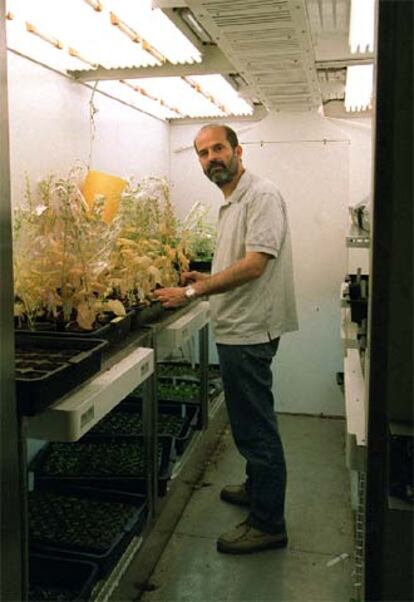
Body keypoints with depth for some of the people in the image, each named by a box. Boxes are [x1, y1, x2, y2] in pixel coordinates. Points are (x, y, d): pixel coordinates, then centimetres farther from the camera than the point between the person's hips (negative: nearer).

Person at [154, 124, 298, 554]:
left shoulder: (261, 196, -13)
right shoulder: (230, 204, 18)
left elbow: (255, 265, -24)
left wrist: (192, 291, -23)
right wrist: (206, 279, 11)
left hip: (250, 331, -10)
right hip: (237, 329, 10)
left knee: (254, 426, -2)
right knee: (251, 422, 21)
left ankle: (268, 523, 11)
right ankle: (257, 488, 38)